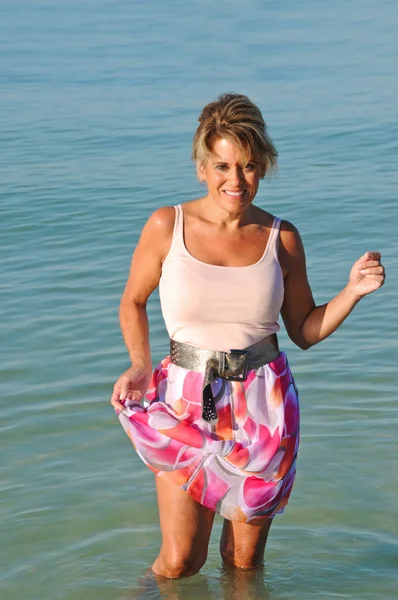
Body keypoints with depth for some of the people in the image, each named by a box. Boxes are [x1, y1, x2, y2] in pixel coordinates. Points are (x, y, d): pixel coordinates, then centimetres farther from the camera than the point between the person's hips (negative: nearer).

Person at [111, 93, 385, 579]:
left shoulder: (282, 239, -1)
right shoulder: (168, 227, -6)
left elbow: (305, 331, 7)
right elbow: (133, 302, 9)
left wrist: (353, 291, -8)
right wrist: (139, 365, -6)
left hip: (264, 407, 1)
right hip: (187, 401, -1)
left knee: (244, 561, 10)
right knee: (179, 563, -1)